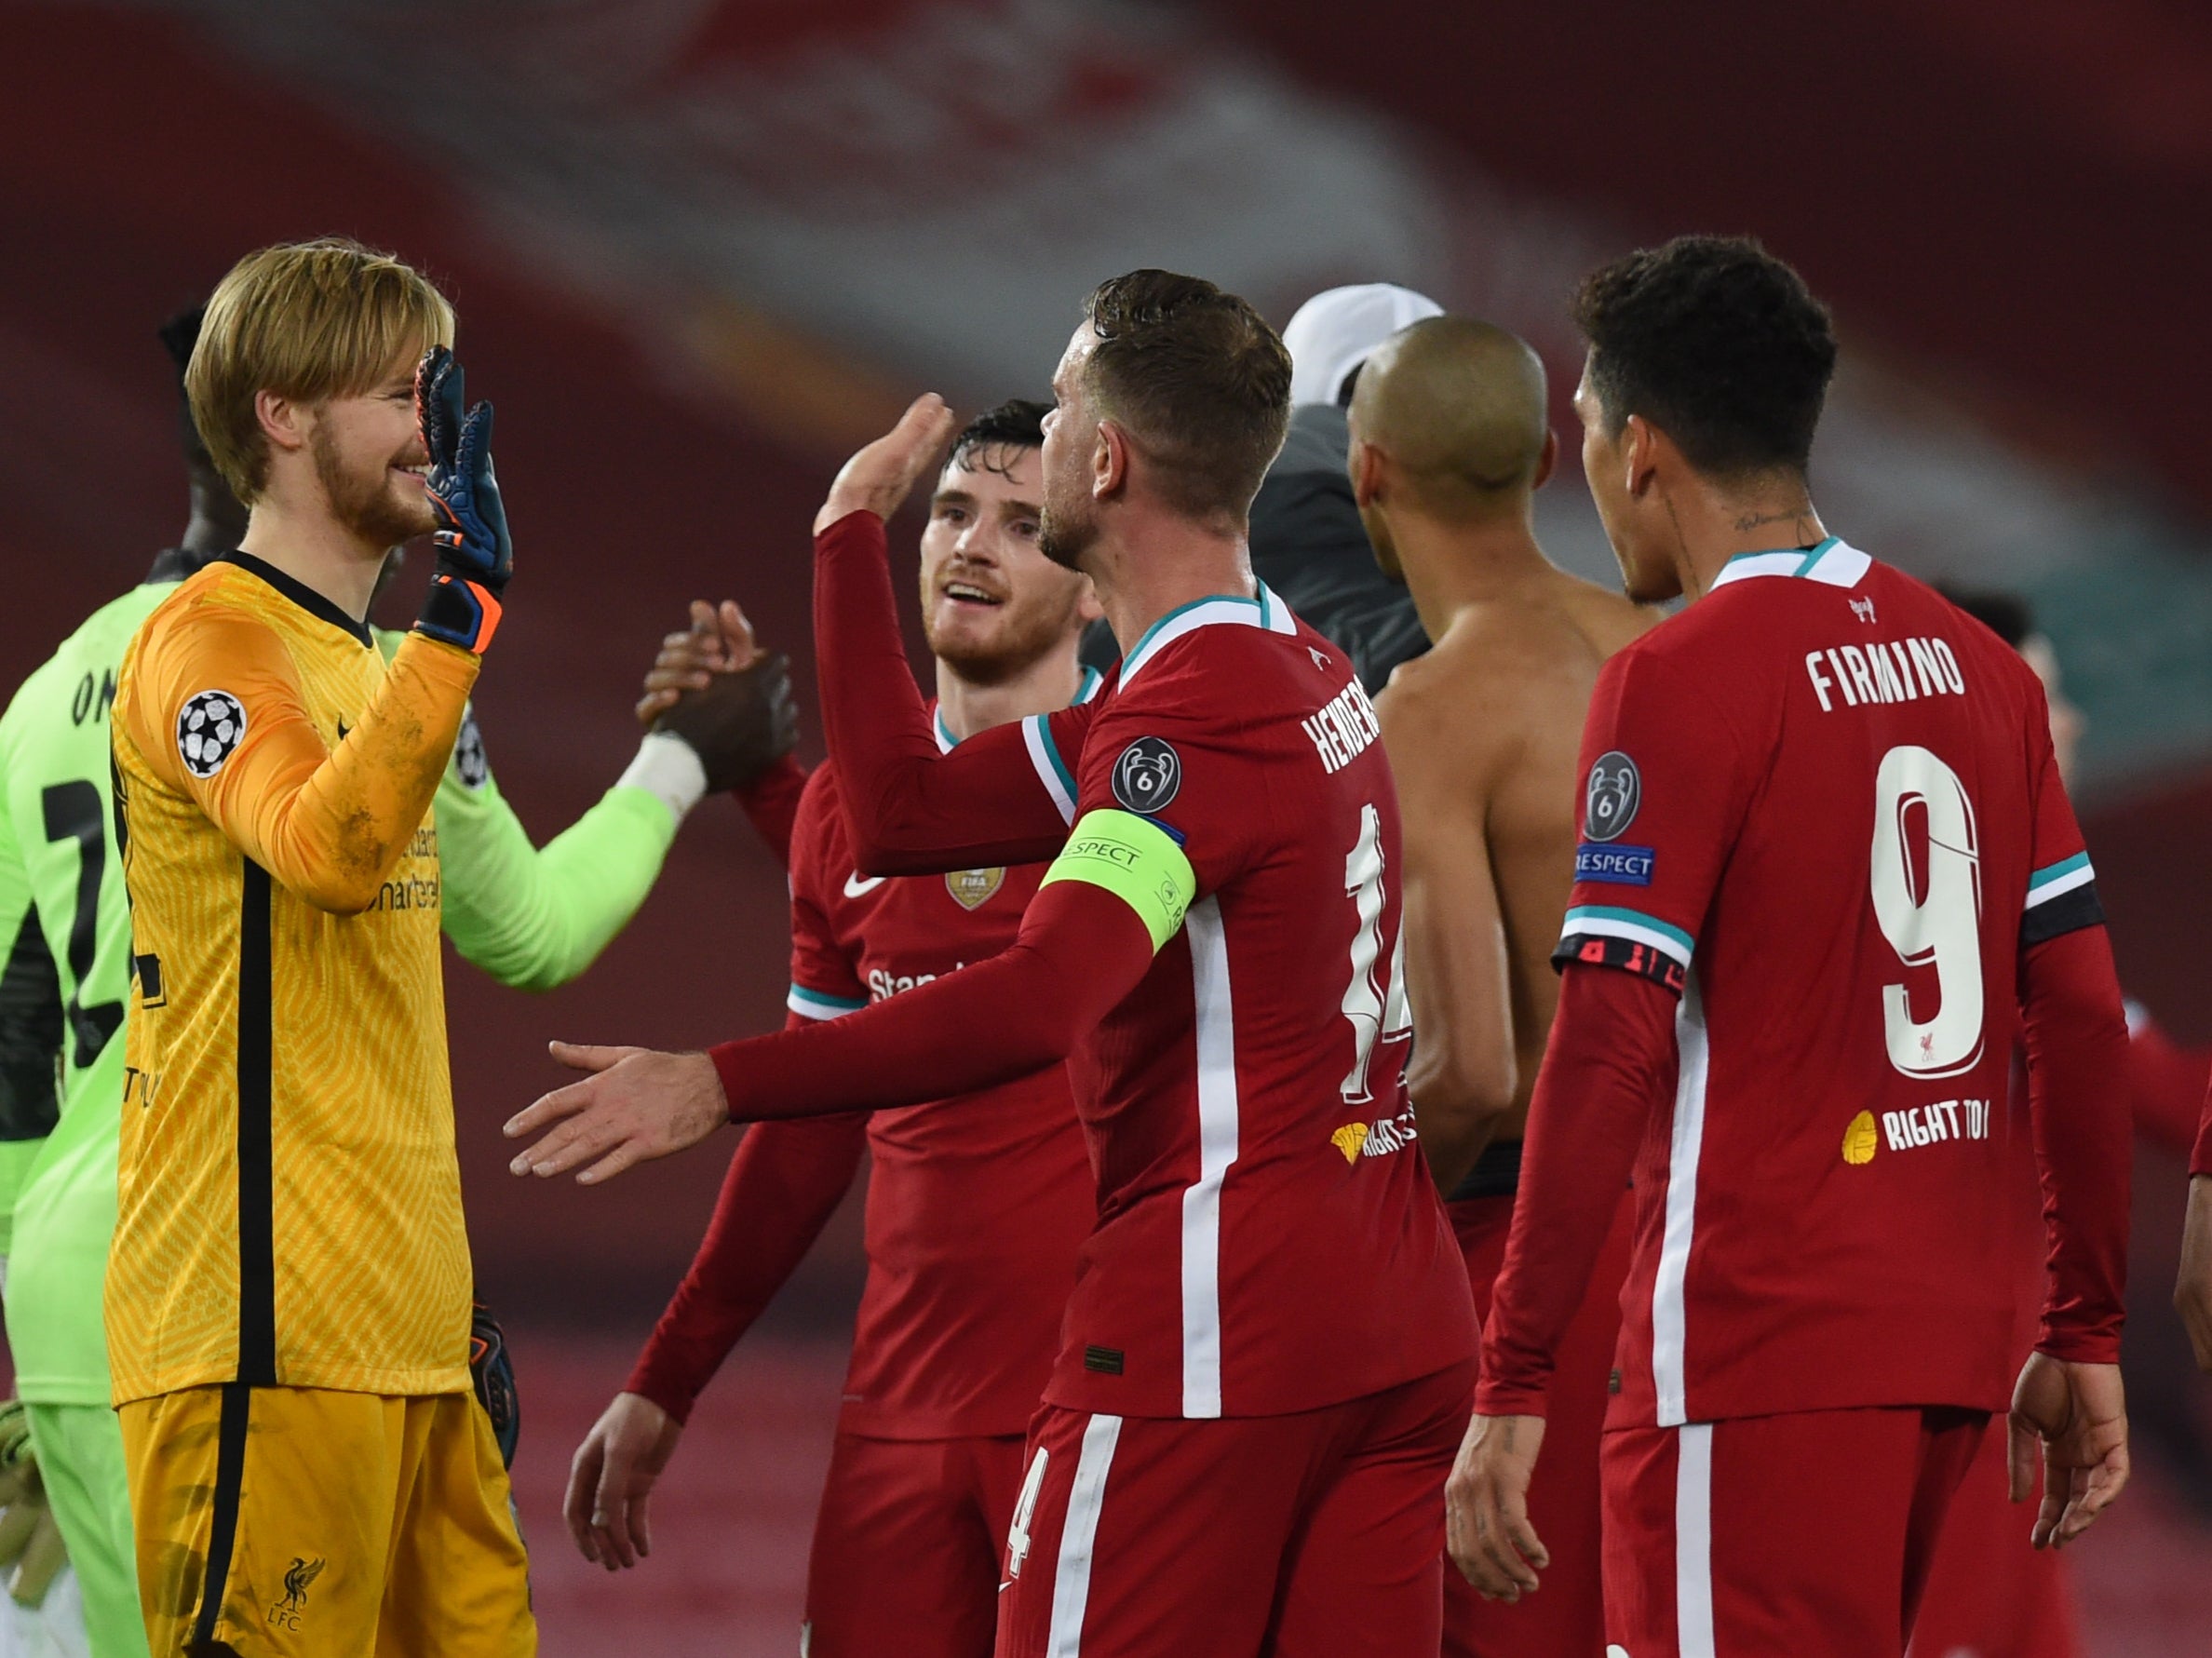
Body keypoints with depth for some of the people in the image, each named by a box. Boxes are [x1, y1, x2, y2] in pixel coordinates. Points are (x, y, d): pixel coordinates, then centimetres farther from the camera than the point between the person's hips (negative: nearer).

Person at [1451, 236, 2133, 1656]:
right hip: (1949, 1350, 7)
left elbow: (1611, 1052, -15)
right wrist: (2088, 1337, 16)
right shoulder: (1980, 668, 11)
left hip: (1761, 1362, -7)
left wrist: (1512, 1387, -14)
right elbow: (2085, 1020, 11)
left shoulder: (1680, 679, -10)